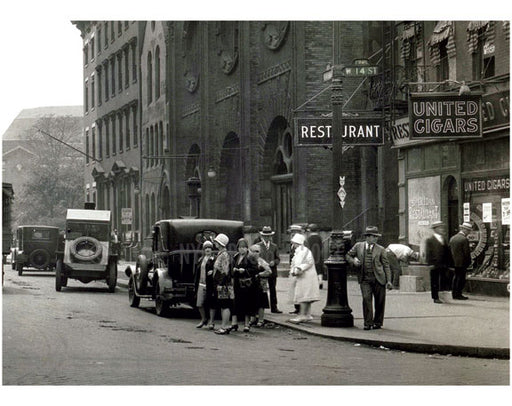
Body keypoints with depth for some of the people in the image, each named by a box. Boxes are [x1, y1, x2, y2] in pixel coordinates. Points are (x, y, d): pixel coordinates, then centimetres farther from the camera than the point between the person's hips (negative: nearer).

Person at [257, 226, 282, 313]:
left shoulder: (274, 246, 13)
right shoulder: (258, 246, 8)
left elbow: (278, 259, 12)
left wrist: (274, 262, -9)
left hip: (272, 272, 2)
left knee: (272, 290, 3)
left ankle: (274, 307, 5)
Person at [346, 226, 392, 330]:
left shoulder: (380, 249, 7)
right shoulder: (358, 246, 9)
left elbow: (386, 265, 7)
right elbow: (348, 255, 19)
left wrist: (389, 280, -1)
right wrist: (353, 261, -4)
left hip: (378, 278, 0)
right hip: (365, 279, 0)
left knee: (379, 301, 3)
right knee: (366, 298, -12)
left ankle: (377, 322, 18)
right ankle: (368, 323, -5)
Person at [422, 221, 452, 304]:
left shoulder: (443, 239, 16)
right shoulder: (429, 240, -4)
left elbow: (447, 252, 17)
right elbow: (427, 253, -7)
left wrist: (447, 263, 9)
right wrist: (430, 263, -14)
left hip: (443, 265, 5)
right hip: (434, 265, -5)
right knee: (434, 282, 1)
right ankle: (435, 298, 6)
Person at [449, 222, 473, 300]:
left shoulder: (452, 238, 8)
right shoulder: (464, 239, -16)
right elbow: (467, 253, -16)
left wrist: (452, 260, 16)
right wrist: (468, 262, -4)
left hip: (454, 262, 8)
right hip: (462, 263, -8)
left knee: (456, 277, 14)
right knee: (461, 278, -1)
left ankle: (454, 294, 17)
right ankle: (458, 294, -1)